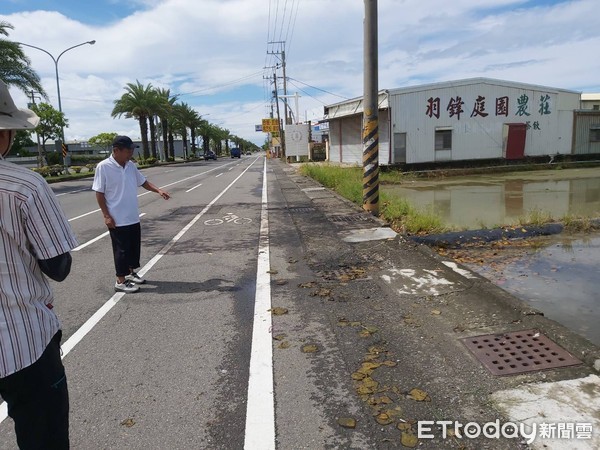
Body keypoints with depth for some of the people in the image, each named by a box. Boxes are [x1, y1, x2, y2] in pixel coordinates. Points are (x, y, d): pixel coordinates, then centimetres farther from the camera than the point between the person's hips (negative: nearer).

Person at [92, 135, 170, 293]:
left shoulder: (131, 165, 4)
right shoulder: (103, 167, -14)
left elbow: (143, 182, 14)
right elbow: (99, 194, -12)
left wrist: (159, 190, -3)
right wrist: (107, 216, -15)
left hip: (133, 217, 7)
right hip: (117, 219, -7)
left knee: (134, 247, 16)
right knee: (122, 249, 1)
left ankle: (131, 273, 34)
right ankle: (120, 282, 14)